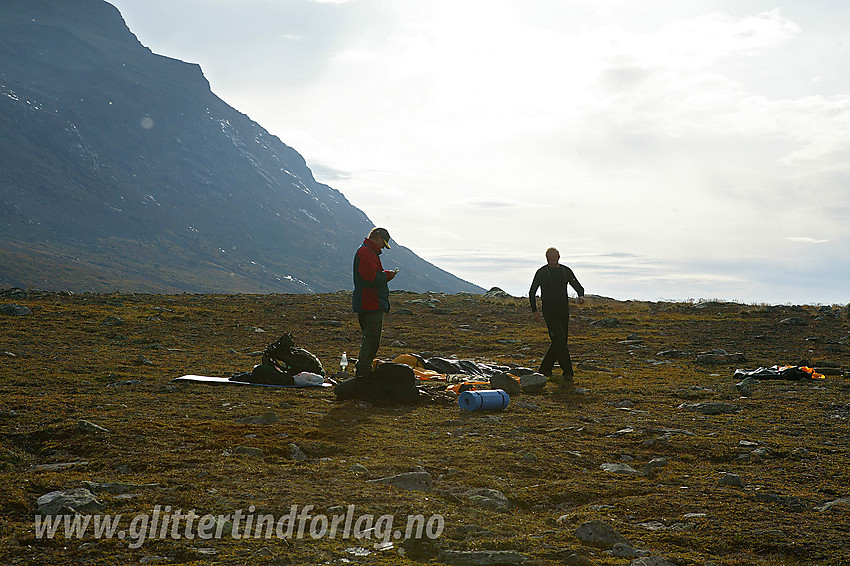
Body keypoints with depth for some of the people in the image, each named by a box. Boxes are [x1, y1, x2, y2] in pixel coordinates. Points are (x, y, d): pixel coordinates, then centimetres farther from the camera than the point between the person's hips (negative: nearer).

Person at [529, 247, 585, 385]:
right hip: (549, 312, -5)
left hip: (564, 311, 5)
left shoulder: (566, 271, 8)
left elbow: (578, 287, 13)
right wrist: (534, 311, -5)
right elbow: (532, 292, 5)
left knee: (560, 342, 7)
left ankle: (545, 369, 23)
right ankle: (567, 373, -12)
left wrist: (581, 296, -12)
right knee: (559, 342, -15)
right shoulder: (541, 273, -2)